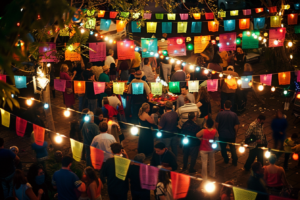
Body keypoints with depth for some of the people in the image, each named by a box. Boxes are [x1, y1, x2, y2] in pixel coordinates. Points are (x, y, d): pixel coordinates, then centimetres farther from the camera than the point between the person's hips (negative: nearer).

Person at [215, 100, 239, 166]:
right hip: (231, 135, 1)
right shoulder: (234, 115, -12)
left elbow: (216, 124, -8)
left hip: (222, 134, -1)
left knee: (223, 147, 20)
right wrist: (235, 133, 8)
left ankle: (226, 159, 33)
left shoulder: (220, 114, -15)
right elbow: (236, 126, -8)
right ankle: (235, 161, 21)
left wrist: (217, 131, 10)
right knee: (233, 148, 19)